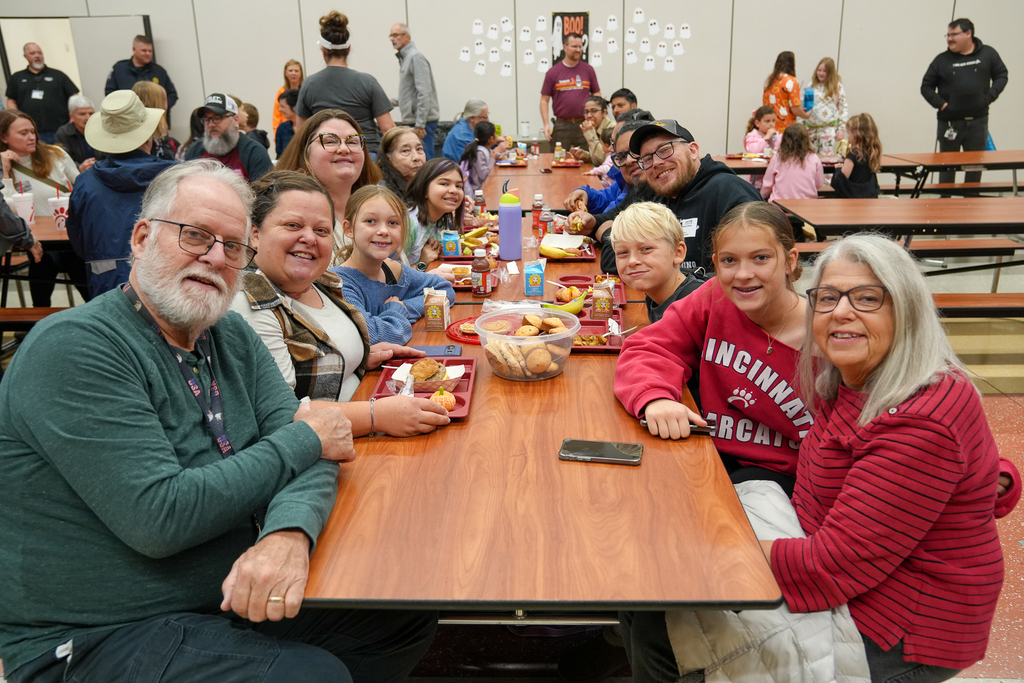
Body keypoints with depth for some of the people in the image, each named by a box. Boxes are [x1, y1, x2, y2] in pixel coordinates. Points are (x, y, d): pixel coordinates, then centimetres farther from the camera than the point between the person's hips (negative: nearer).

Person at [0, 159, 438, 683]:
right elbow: (159, 517, -26)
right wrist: (304, 438, -17)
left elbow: (313, 455, -4)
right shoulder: (72, 348, -18)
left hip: (237, 594, 8)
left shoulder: (232, 337, 6)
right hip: (100, 637, -7)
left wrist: (289, 533, -28)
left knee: (412, 607, 3)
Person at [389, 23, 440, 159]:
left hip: (422, 121, -10)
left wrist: (420, 124, -23)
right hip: (413, 120, 10)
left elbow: (424, 92, -20)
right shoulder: (404, 58, 19)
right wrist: (394, 102, 17)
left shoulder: (416, 57, -12)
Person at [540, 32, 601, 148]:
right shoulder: (553, 72, 4)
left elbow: (597, 96, 12)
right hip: (562, 126, -1)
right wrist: (546, 124, -6)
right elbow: (544, 100, 4)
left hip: (584, 125, 1)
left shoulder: (588, 70, 9)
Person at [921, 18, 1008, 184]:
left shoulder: (988, 54, 3)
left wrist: (989, 97, -4)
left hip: (978, 120, 1)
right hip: (950, 122, -1)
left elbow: (1001, 76, 10)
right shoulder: (942, 60, -1)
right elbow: (926, 87, 4)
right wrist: (940, 104, -10)